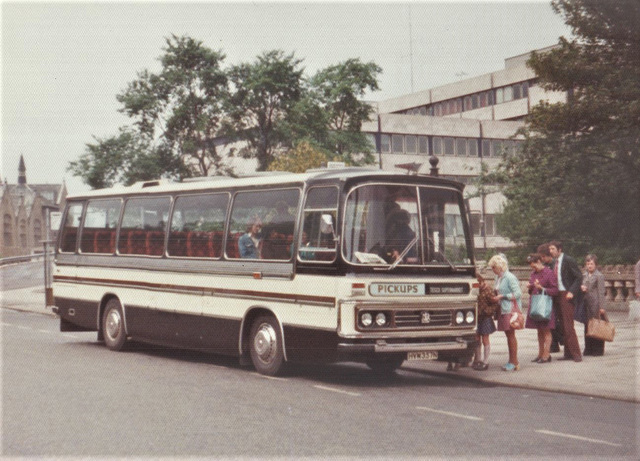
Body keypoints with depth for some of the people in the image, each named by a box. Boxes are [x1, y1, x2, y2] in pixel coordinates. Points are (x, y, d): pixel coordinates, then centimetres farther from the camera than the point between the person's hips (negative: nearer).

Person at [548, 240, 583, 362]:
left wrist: (572, 292, -20)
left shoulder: (568, 260, -10)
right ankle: (568, 354, 13)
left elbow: (579, 277, -13)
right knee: (564, 327, 8)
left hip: (567, 295, -8)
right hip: (558, 296, 8)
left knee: (568, 326, -9)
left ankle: (576, 354, -5)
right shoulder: (555, 262, 14)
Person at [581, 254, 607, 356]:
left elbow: (601, 292, -8)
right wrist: (582, 288, -4)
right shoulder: (584, 276, 14)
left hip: (596, 304, -6)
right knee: (587, 326, 7)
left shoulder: (599, 276, -6)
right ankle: (588, 349, 13)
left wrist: (602, 307, -12)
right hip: (587, 304, 6)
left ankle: (598, 349, 1)